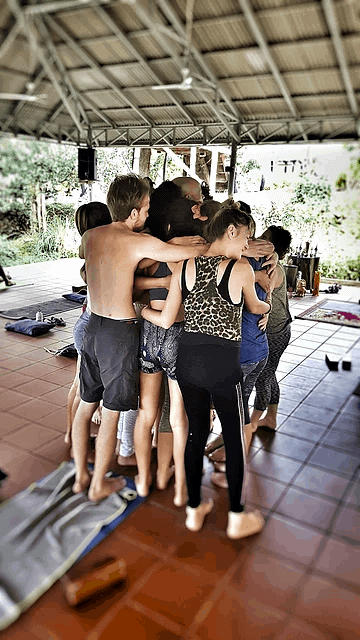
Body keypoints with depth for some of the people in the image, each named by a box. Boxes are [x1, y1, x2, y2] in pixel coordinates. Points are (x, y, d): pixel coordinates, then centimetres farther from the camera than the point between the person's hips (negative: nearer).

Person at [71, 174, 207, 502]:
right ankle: (99, 484, 24)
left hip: (93, 326, 7)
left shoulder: (90, 236, 4)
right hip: (121, 332, -7)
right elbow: (194, 251, -17)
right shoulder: (139, 242, -15)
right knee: (111, 413, 8)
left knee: (86, 406, 18)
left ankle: (80, 476, 34)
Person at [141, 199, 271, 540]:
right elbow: (254, 306, 11)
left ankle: (194, 510, 32)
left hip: (187, 359, 5)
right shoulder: (241, 269, -8)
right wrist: (269, 305, 34)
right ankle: (236, 518, 29)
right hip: (222, 365, -4)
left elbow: (165, 320, 2)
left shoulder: (183, 266, 1)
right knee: (234, 438, 14)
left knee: (196, 431, 19)